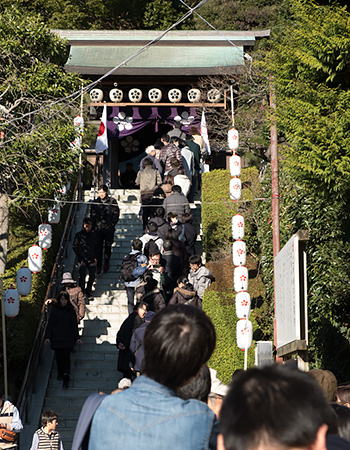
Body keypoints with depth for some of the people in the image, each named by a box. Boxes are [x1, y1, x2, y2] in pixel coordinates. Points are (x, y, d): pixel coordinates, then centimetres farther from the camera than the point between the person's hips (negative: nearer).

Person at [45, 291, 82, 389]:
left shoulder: (71, 310, 3)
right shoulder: (54, 309, 1)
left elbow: (74, 325, 7)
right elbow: (50, 324, 1)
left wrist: (77, 338, 2)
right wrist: (48, 336, -5)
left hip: (68, 338, -1)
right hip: (56, 338, 1)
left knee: (66, 357, -7)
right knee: (58, 356, 5)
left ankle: (66, 380, -9)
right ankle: (60, 373, 29)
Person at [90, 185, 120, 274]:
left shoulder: (112, 201, -1)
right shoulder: (95, 202, 6)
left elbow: (116, 214, 3)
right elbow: (93, 215, 12)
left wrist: (112, 223, -6)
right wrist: (94, 225, 2)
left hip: (109, 229, -1)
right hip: (98, 228, 1)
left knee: (108, 246, 8)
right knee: (98, 247, -1)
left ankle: (106, 262, 27)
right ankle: (98, 265, 6)